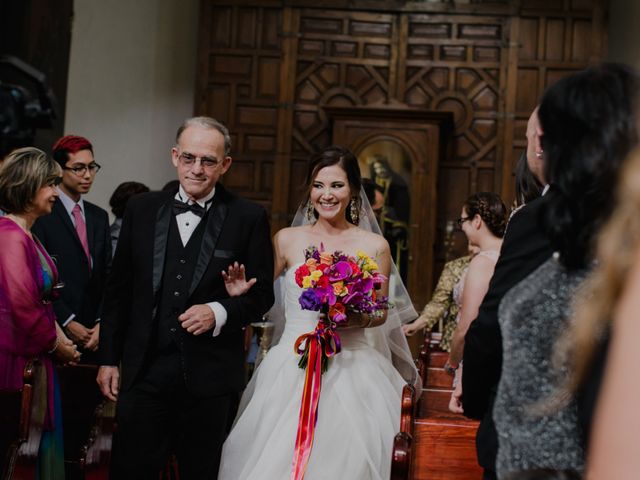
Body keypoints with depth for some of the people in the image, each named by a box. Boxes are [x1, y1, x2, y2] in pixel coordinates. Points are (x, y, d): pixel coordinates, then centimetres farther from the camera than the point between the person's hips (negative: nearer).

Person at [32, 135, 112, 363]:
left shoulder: (99, 216, 14)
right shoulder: (42, 214, -6)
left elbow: (108, 276, 11)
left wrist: (101, 323, -1)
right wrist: (67, 322, -11)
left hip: (93, 335, 5)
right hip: (56, 331, -5)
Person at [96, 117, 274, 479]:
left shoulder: (249, 218, -2)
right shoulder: (142, 210, 6)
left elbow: (262, 293, 2)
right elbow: (119, 290, 10)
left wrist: (220, 312, -17)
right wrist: (109, 358, 9)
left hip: (211, 377, -1)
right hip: (144, 371, 2)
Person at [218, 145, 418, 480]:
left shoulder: (375, 246, 2)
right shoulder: (287, 240, 5)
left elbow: (380, 313, 5)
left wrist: (353, 319, -13)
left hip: (351, 372, -1)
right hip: (292, 368, 1)